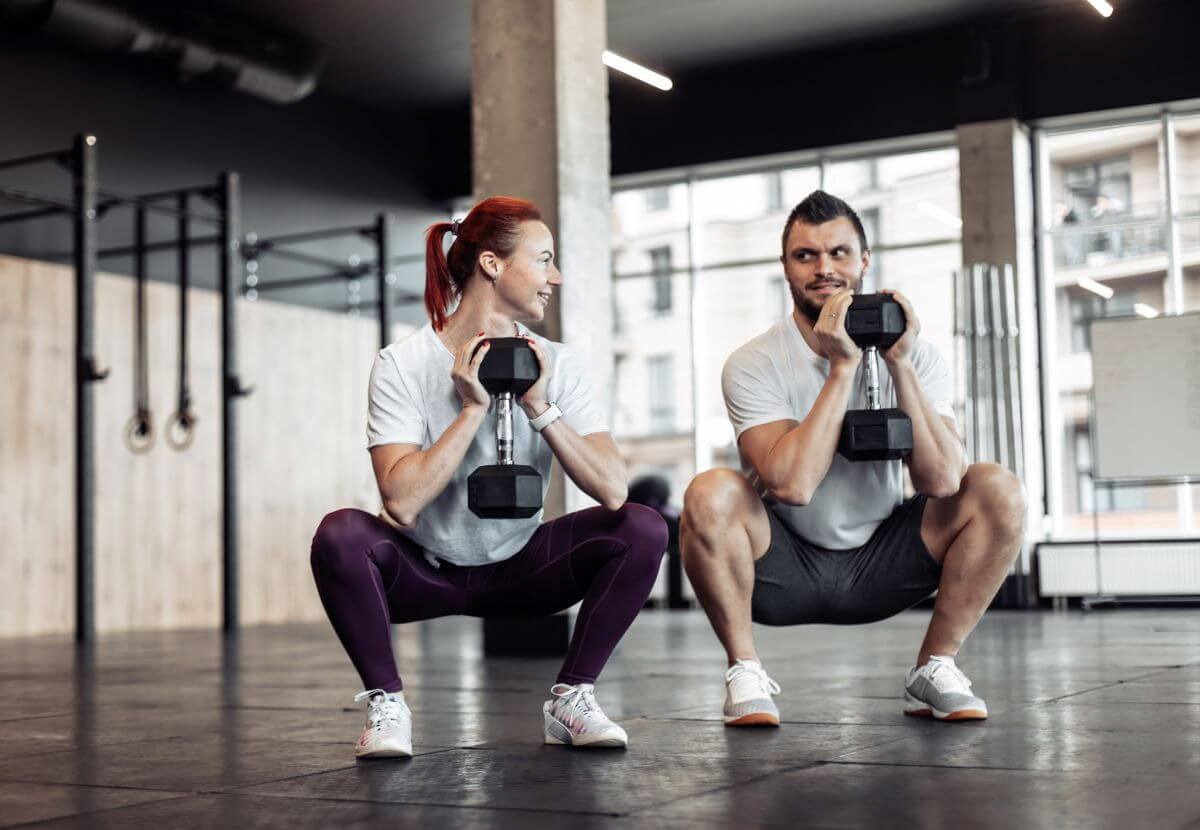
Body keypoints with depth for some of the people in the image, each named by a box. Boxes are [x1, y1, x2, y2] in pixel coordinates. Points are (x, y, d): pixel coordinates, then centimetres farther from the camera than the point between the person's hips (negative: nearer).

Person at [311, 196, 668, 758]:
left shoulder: (556, 364, -6)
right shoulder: (403, 364, -14)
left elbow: (612, 490, -18)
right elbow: (401, 502, -27)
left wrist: (540, 407, -25)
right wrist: (473, 409, -26)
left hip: (518, 568, 3)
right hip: (424, 570, -2)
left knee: (643, 530, -20)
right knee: (340, 535, -33)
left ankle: (571, 698, -5)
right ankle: (386, 704, -13)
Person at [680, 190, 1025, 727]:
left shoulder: (916, 355, -5)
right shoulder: (754, 365, -14)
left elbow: (940, 481, -20)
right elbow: (791, 483, -30)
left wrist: (900, 364, -23)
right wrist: (843, 366, -27)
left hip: (880, 564, 3)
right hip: (784, 571, -2)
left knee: (999, 490, -17)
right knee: (710, 495, -32)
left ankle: (933, 670, -4)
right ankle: (744, 669, -11)